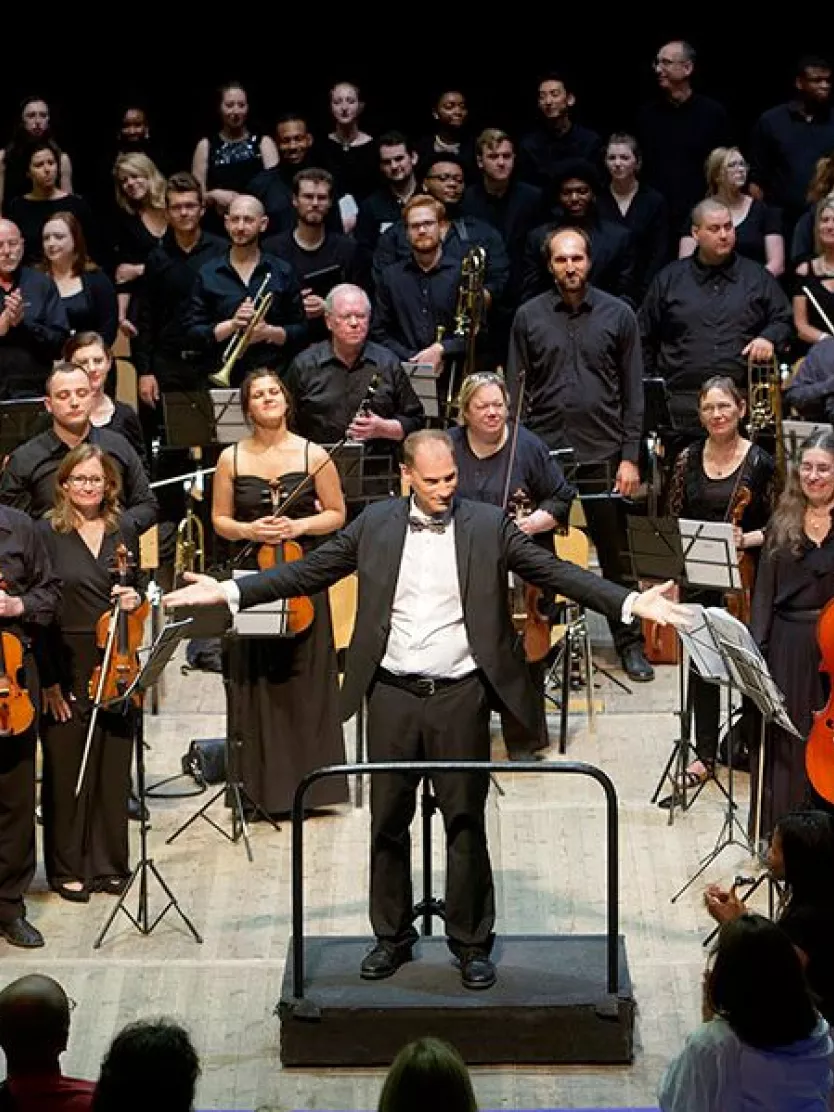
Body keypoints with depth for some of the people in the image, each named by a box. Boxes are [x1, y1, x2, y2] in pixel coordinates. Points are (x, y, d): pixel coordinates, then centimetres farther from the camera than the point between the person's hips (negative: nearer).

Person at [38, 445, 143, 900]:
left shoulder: (124, 531, 8)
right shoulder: (46, 533, -6)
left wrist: (134, 599, -4)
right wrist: (47, 680, -13)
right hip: (65, 669, -4)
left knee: (114, 768, 8)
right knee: (66, 770, 3)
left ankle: (108, 863, 20)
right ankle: (67, 868, 15)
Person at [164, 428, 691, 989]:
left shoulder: (489, 525, -1)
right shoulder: (375, 523, 3)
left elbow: (557, 572, -5)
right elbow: (308, 572, 7)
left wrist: (631, 603, -16)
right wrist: (230, 591, 0)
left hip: (460, 695, -2)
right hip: (392, 694, 2)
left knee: (466, 822, 3)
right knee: (388, 820, 9)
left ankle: (472, 942, 15)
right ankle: (393, 936, 23)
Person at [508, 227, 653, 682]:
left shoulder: (617, 314, 2)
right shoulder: (528, 317, 3)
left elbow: (633, 391, 3)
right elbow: (516, 392, 5)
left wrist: (630, 456, -3)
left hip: (603, 454, 0)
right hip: (544, 453, 1)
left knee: (615, 557, 6)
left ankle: (629, 644, 16)